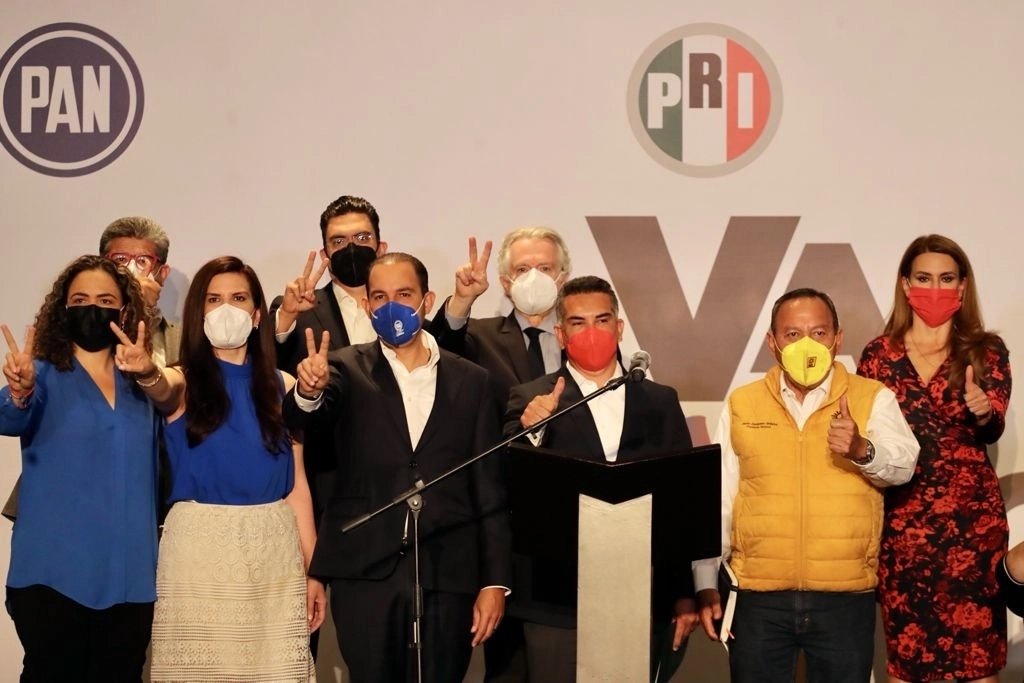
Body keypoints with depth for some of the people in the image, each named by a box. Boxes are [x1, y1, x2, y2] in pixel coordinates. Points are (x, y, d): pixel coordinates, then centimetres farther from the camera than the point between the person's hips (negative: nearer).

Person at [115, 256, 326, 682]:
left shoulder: (281, 386, 7)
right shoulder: (185, 381, 1)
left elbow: (297, 485, 7)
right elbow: (163, 391, -25)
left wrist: (312, 570, 4)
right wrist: (147, 372, -49)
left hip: (274, 550, 2)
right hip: (199, 548, -2)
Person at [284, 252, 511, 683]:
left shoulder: (470, 381, 7)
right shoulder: (348, 370, 5)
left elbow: (488, 487, 5)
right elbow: (301, 417, -16)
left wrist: (495, 582, 0)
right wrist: (309, 391, -39)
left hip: (448, 578, 1)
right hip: (365, 574, -1)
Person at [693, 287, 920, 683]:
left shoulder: (873, 400, 2)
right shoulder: (742, 405, 6)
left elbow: (902, 465, -14)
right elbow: (717, 502, 9)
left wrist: (862, 450, -35)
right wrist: (707, 583, 4)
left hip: (845, 598, -1)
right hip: (758, 597, 1)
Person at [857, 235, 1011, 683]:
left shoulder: (986, 350, 3)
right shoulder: (879, 354, 6)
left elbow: (993, 431, -9)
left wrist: (982, 412, -29)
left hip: (971, 516, -1)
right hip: (900, 519, 1)